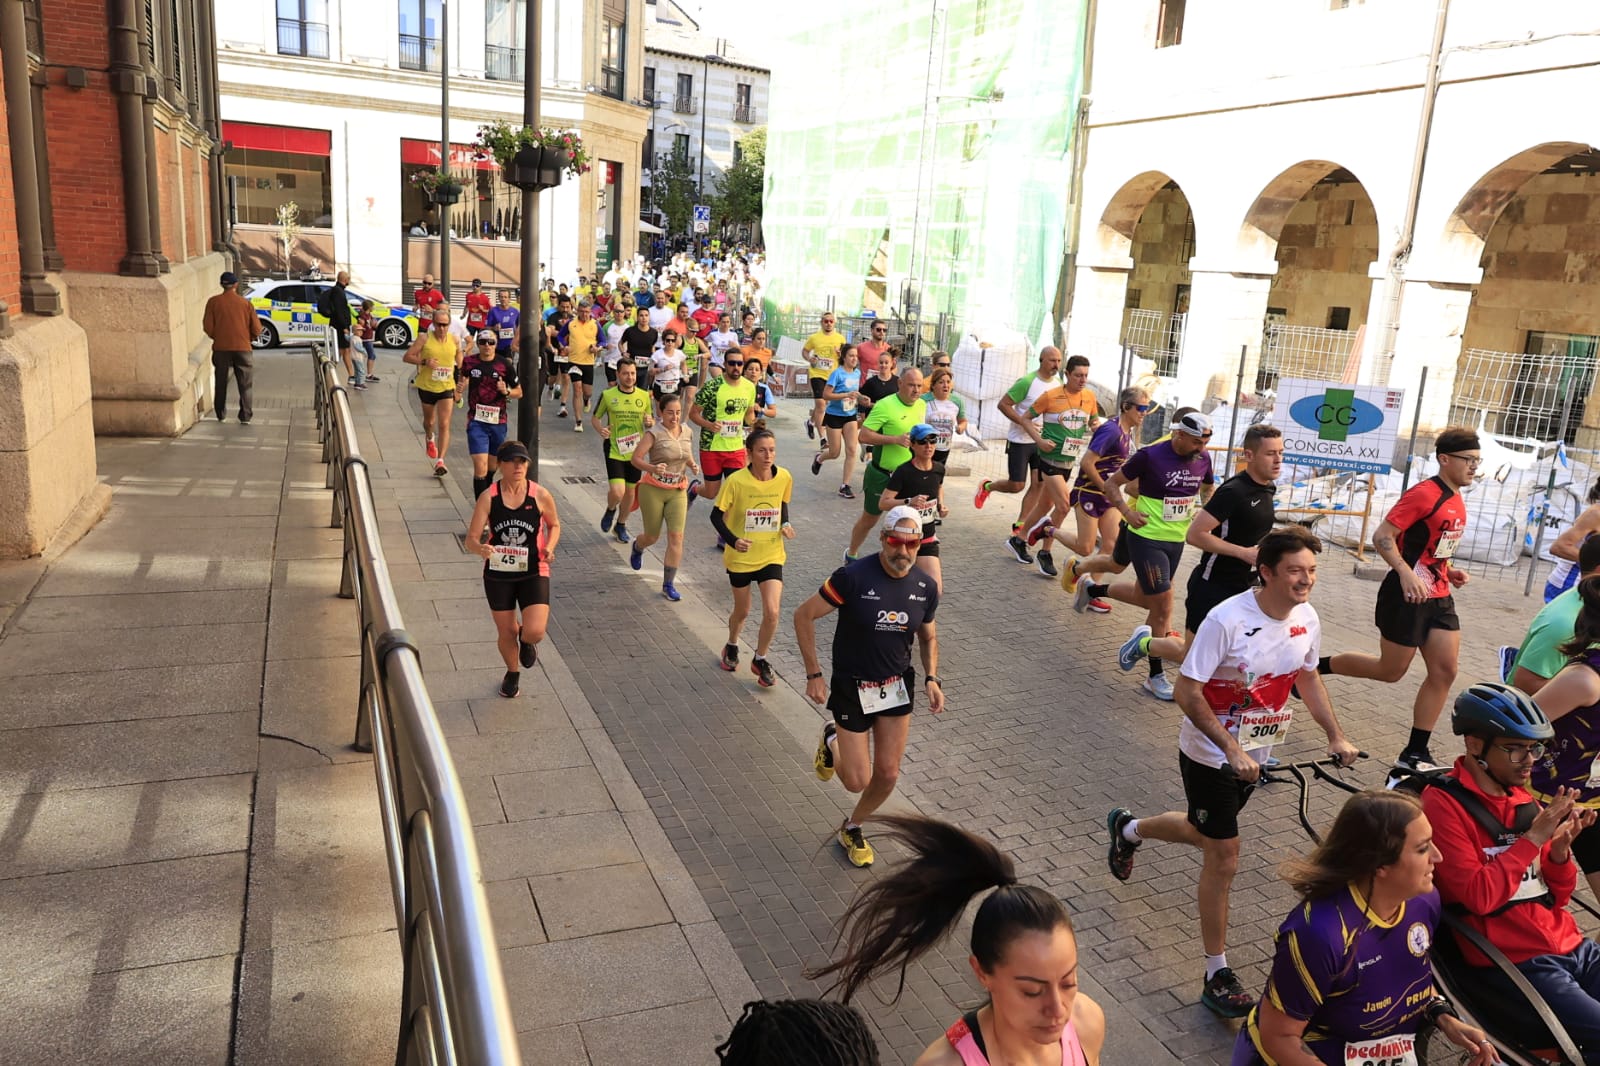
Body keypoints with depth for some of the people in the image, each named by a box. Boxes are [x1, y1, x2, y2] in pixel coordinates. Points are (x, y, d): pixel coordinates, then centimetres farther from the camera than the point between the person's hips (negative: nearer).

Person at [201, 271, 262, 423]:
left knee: (221, 383, 14)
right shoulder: (245, 303, -2)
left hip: (221, 348, 1)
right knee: (246, 384, 4)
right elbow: (257, 330, -2)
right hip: (243, 348, -1)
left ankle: (221, 415, 20)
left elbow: (208, 327, -3)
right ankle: (245, 417, -2)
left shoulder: (213, 302, -2)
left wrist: (216, 337, 17)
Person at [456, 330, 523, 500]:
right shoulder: (469, 362, -1)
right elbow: (462, 379, 19)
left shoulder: (505, 364, -4)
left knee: (493, 466, 17)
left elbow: (519, 391, 3)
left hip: (498, 422, 1)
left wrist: (506, 392, -17)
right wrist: (459, 390, -1)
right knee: (480, 468, -13)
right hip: (476, 422, -1)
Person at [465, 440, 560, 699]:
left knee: (535, 632, -16)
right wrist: (480, 547, -33)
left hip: (533, 572, -1)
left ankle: (526, 640, 24)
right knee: (506, 632, 13)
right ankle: (513, 673, 44)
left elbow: (554, 525, 9)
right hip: (498, 574, 1)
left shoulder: (540, 495, -8)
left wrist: (549, 548, -10)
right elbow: (471, 538, -9)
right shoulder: (489, 497, -9)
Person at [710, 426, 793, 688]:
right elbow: (717, 515, -10)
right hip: (741, 558, -2)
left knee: (772, 612, -11)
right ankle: (732, 647, 48)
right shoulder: (736, 481, -19)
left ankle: (760, 660, 15)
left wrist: (785, 524, -8)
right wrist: (733, 541, -25)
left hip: (771, 556, 2)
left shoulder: (784, 478, -9)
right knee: (742, 611, 15)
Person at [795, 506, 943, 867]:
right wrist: (814, 674, -15)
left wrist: (932, 678, -4)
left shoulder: (925, 587, -6)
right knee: (858, 781, -1)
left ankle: (852, 827, 35)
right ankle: (832, 741, 33)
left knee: (888, 775, 7)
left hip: (897, 686, 4)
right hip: (852, 687, -4)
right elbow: (803, 615, -13)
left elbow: (928, 636, 12)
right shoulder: (853, 577, -22)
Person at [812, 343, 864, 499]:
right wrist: (847, 395, -27)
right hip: (834, 416, -5)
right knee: (835, 453, 4)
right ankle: (818, 458, 39)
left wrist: (859, 396, 2)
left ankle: (845, 486, 0)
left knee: (851, 451, -6)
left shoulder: (857, 373, 3)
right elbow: (826, 395, -20)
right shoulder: (837, 373, -16)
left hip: (850, 416, 5)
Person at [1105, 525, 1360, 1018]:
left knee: (1208, 834, 24)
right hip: (1211, 754, -7)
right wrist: (1232, 749, -29)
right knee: (1223, 858, -2)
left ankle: (1128, 829, 53)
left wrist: (1336, 736, 4)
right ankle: (1217, 976, 14)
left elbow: (1308, 678, 11)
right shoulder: (1228, 620, -27)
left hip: (1255, 752, 7)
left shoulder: (1307, 618, -7)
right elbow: (1188, 692, -25)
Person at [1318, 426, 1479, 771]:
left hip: (1439, 597, 8)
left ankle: (1415, 753, 9)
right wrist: (1406, 573, -32)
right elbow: (1383, 537, -21)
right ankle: (1314, 667, 23)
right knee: (1391, 671, 3)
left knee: (1445, 671, 1)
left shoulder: (1456, 500, 12)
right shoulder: (1423, 494, -16)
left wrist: (1449, 571, 8)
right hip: (1407, 596, -8)